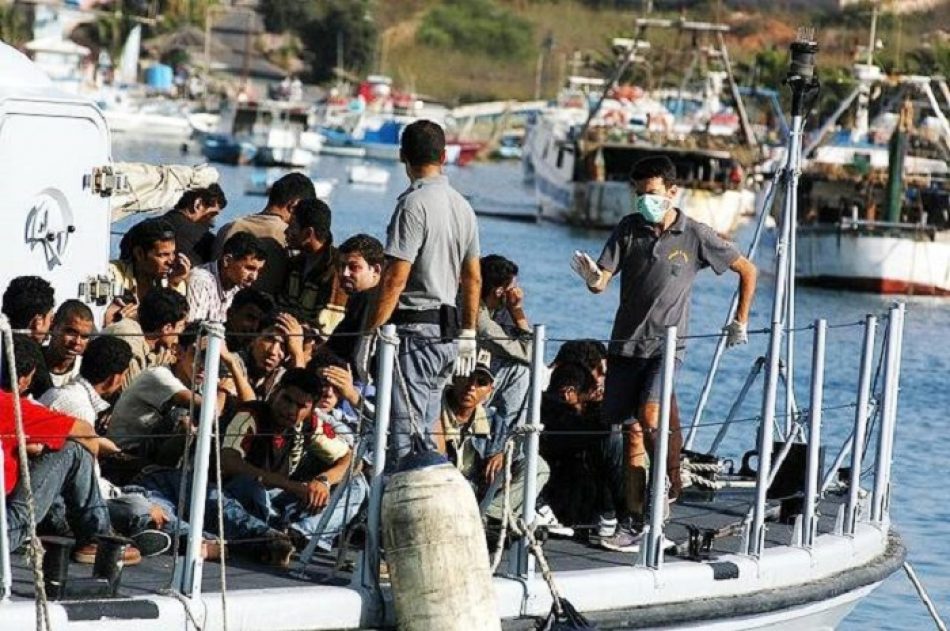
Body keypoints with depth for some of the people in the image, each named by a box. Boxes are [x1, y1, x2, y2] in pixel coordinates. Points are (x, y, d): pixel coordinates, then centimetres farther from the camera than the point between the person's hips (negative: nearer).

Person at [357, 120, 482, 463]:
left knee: (405, 435, -9)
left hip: (414, 328, -8)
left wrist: (369, 333, -14)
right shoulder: (462, 205, 12)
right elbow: (473, 279, 19)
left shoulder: (414, 203, -13)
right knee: (426, 433, 13)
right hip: (447, 332, 8)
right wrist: (468, 335, 26)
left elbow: (395, 279, -18)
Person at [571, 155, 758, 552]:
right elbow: (601, 283, -4)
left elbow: (747, 271, 10)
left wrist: (741, 322, 10)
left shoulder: (696, 237, -3)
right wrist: (592, 276, -27)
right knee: (632, 431, 3)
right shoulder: (629, 229, 3)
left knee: (650, 415, -25)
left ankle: (669, 486, -4)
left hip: (666, 344, -3)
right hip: (625, 345, 4)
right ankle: (635, 522, 5)